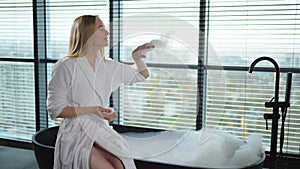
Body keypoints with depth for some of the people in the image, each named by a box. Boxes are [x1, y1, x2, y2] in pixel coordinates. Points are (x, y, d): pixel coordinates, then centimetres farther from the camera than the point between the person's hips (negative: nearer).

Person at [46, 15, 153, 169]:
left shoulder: (108, 66, 11)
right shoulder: (65, 67, -6)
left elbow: (142, 74, 22)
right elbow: (54, 109, -8)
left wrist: (136, 56, 1)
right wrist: (91, 110, -17)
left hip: (100, 130, 5)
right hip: (75, 134, -4)